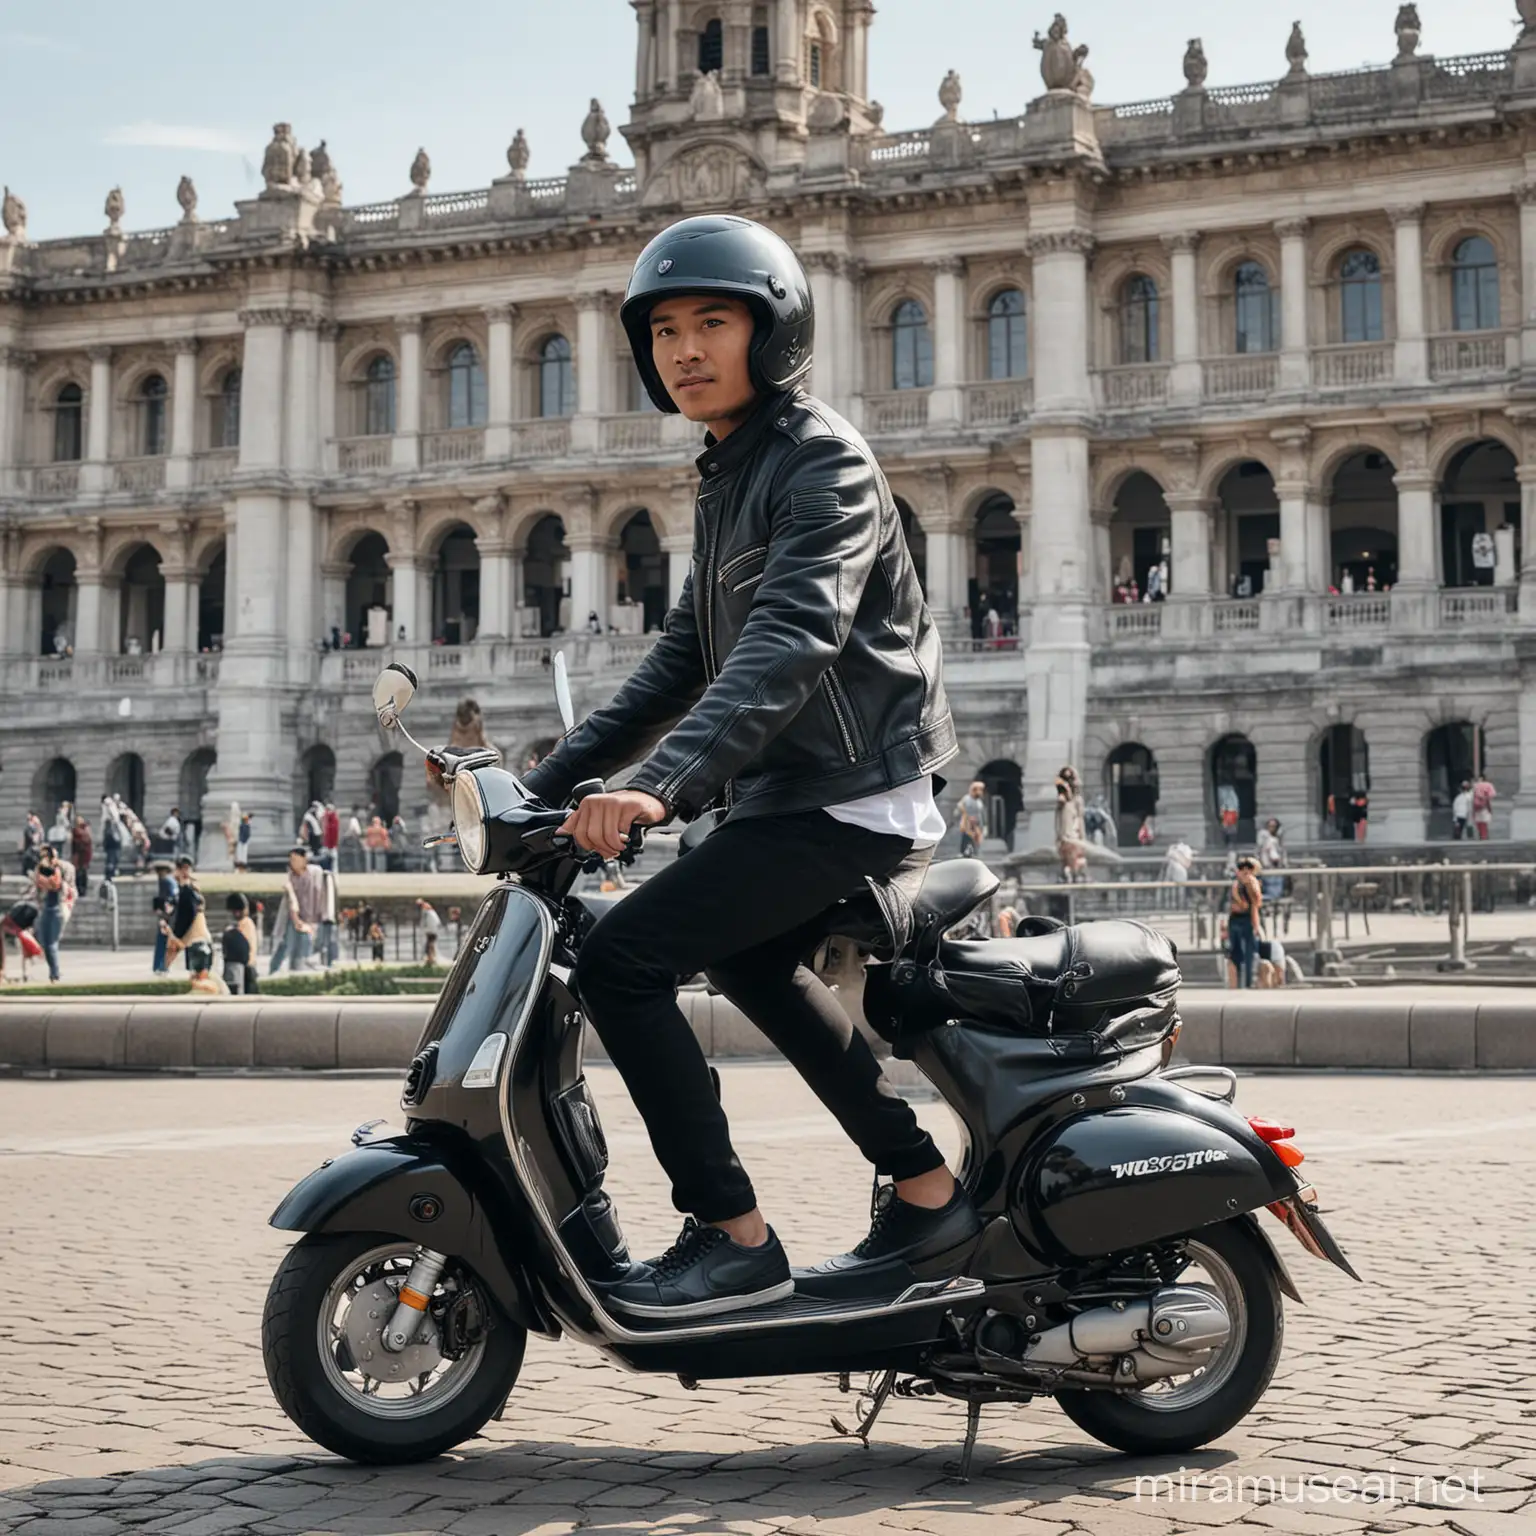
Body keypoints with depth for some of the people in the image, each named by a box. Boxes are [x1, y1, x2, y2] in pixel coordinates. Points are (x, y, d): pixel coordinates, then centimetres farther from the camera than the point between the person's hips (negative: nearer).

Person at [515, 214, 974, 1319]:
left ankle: (735, 1238, -11)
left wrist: (663, 782, -41)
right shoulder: (734, 473, 17)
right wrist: (552, 782, 13)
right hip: (788, 795, 11)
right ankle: (928, 1190, 34)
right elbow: (688, 657, 20)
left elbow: (791, 640, -28)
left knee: (620, 958, -17)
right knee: (750, 962, 30)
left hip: (843, 801, -11)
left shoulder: (823, 461, -13)